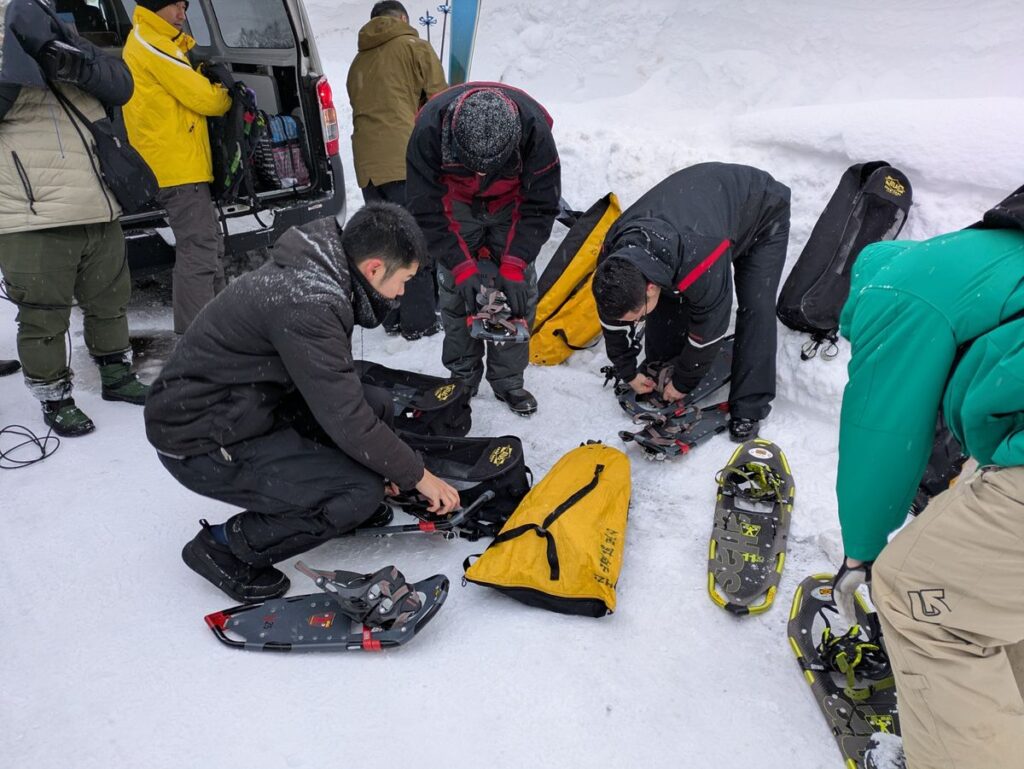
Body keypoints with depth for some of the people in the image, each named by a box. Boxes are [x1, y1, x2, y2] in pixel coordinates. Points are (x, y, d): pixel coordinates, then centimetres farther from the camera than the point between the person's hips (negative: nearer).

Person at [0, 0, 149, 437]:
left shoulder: (62, 41, 17)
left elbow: (121, 87, 5)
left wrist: (80, 65, -12)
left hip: (99, 213, 6)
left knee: (110, 302, 17)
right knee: (44, 317, 1)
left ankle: (116, 376, 35)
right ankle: (55, 400, 17)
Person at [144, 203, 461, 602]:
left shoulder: (312, 270, 1)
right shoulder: (306, 302, -28)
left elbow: (336, 392, 9)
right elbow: (346, 420, -25)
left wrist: (390, 465, 9)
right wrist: (417, 475, -11)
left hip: (248, 408, 9)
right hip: (203, 444, -9)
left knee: (376, 404, -1)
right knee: (363, 492, -17)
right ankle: (224, 546, 0)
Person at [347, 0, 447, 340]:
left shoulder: (357, 63, 23)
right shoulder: (415, 47, 5)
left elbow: (361, 111, 21)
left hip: (367, 164, 6)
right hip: (409, 160, -6)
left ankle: (392, 317, 14)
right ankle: (420, 322, -4)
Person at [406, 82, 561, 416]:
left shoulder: (534, 126, -35)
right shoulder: (429, 127, -35)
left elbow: (540, 206, -23)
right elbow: (426, 208, -26)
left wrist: (514, 265, -31)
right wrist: (462, 265, -33)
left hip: (512, 203, 1)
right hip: (455, 204, 0)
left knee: (518, 290, -6)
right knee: (456, 293, -5)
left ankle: (508, 380, 9)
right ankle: (462, 377, 13)